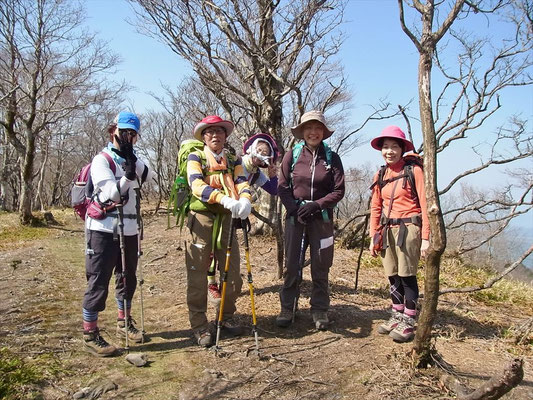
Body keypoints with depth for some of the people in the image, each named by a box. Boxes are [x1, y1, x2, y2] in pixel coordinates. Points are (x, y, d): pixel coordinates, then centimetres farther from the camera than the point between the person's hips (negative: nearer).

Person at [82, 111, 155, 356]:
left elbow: (149, 175, -7)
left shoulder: (133, 161, 14)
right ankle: (90, 335, 6)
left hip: (129, 230, 7)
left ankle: (124, 323, 31)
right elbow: (110, 193, -18)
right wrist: (127, 176, -33)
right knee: (98, 281, -3)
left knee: (128, 278, 15)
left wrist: (133, 161, -23)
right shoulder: (102, 160, -6)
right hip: (104, 230, -7)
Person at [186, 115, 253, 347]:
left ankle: (227, 317, 28)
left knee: (233, 275, 7)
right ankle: (199, 326, 13)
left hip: (227, 219, 4)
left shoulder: (234, 160, 14)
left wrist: (244, 201, -26)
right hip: (201, 218, -3)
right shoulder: (196, 157, 2)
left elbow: (242, 184, -2)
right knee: (197, 276, -1)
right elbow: (197, 185, -16)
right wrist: (225, 199, -32)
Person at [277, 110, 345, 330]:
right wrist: (295, 209, -11)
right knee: (291, 265, 3)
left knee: (320, 267, 6)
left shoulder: (332, 157, 2)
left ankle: (320, 310, 19)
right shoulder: (292, 155, 1)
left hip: (322, 218, 0)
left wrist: (316, 205, -13)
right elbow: (282, 187, 3)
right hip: (295, 216, 0)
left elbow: (338, 191, 0)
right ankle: (287, 309, 17)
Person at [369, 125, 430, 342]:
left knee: (407, 275, -1)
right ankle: (397, 316, 25)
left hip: (408, 229, -5)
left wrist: (426, 237, -12)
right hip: (388, 230, 6)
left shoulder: (414, 171, -6)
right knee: (393, 276, 11)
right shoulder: (380, 175, 11)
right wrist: (373, 236, 10)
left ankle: (408, 322, 11)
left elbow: (425, 204, -9)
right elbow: (375, 207, 13)